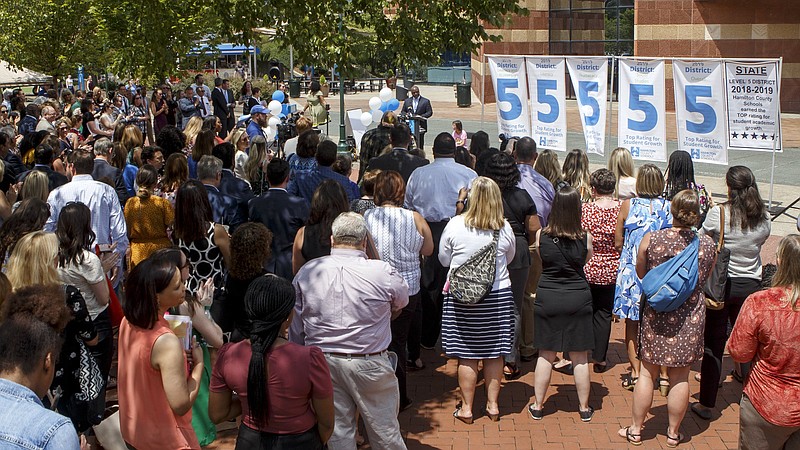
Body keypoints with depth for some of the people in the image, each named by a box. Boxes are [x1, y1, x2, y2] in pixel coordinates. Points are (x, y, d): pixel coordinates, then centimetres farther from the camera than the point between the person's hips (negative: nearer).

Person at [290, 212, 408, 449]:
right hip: (370, 365, -3)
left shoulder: (306, 272, -5)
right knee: (384, 429, 13)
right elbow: (401, 303, 8)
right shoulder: (383, 272, -13)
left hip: (322, 362, 3)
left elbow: (295, 326, 3)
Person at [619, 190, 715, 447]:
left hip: (656, 315, 0)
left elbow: (640, 274, 3)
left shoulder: (650, 239, -12)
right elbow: (705, 281, 7)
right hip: (690, 317, 1)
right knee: (680, 377, 11)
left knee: (648, 372, 12)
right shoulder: (708, 245, -8)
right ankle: (673, 433, 24)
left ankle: (636, 430, 21)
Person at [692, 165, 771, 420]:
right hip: (750, 286, 3)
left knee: (714, 343, 4)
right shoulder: (764, 219, -5)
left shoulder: (719, 213, -16)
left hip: (720, 284, -3)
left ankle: (707, 404, 8)